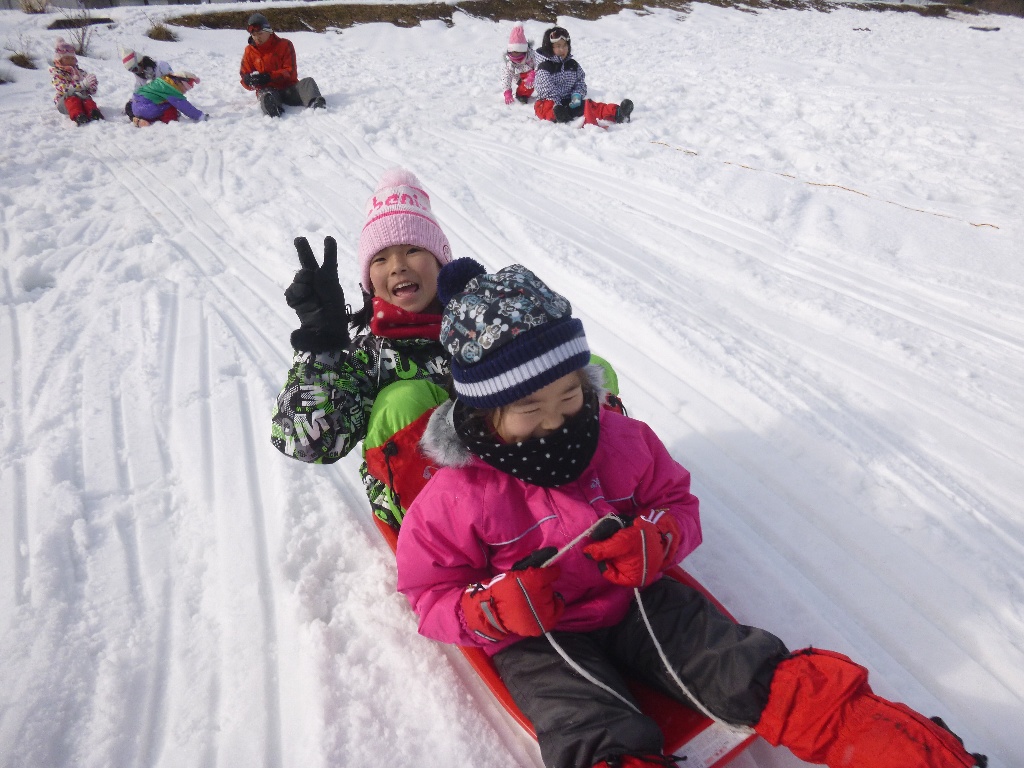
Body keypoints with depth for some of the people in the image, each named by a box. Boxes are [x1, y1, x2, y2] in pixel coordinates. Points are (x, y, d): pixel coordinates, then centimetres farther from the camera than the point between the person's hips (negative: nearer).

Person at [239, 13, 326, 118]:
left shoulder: (284, 45, 5)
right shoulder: (249, 51, 10)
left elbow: (290, 71, -5)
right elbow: (245, 76, 9)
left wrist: (270, 76, -22)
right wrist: (248, 80, -19)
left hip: (288, 87, 1)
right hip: (267, 89, 0)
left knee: (308, 81, -27)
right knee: (266, 96, -37)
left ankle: (315, 103, -60)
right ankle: (274, 110, -73)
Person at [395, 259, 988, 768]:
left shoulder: (621, 440, -5)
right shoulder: (458, 496, -14)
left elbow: (678, 501, 9)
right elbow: (431, 593, -4)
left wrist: (657, 538, -15)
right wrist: (493, 609, -25)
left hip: (638, 600, 3)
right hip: (539, 639, -2)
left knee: (763, 676, -13)